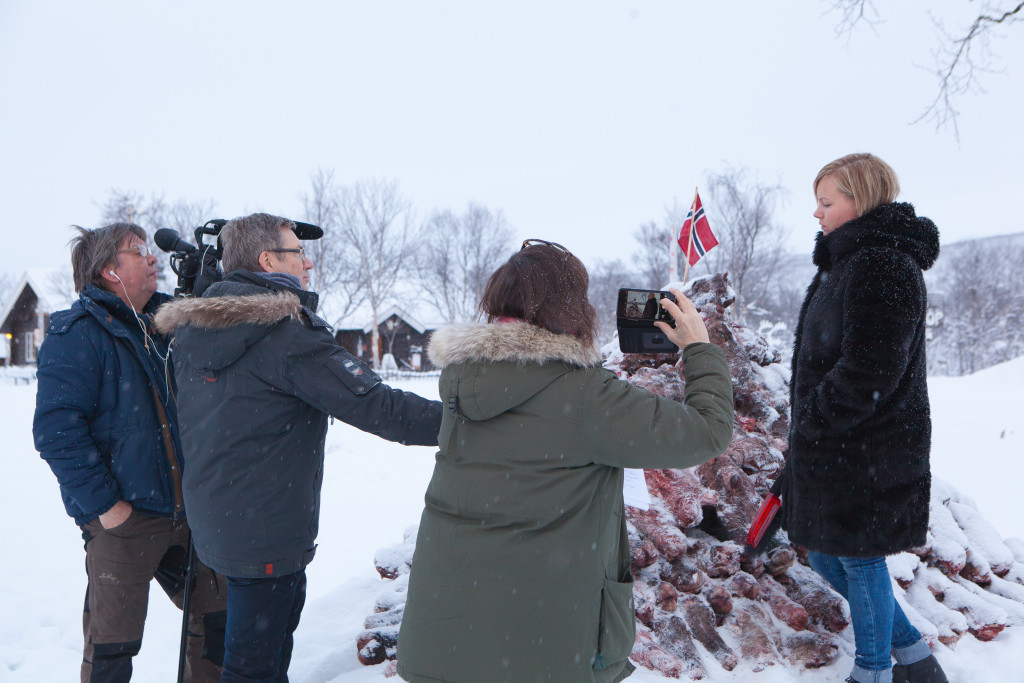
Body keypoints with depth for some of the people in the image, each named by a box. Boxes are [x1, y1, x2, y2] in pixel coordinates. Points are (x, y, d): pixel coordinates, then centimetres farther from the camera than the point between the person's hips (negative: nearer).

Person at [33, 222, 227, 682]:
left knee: (216, 618, 14)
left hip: (187, 511, 6)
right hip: (124, 519, -6)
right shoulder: (76, 334, -10)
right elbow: (56, 429, -17)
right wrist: (103, 504, -17)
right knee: (113, 644, 6)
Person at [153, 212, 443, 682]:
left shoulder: (191, 330, 7)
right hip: (266, 533, -9)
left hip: (211, 517, 9)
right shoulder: (287, 331, -21)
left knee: (286, 604, 28)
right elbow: (373, 405, -24)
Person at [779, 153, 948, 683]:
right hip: (833, 448, 10)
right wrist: (806, 433, 17)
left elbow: (867, 372, -25)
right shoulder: (850, 261, 15)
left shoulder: (882, 265, -18)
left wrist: (811, 424, -15)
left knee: (858, 559, 6)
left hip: (865, 454, -10)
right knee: (824, 556, 18)